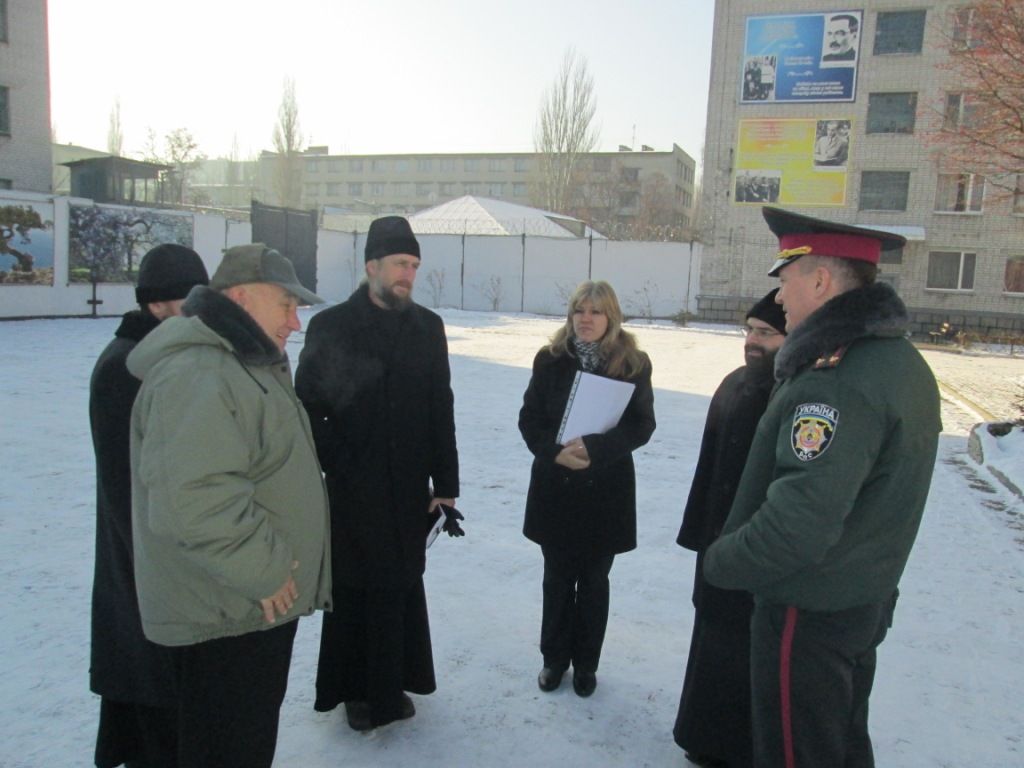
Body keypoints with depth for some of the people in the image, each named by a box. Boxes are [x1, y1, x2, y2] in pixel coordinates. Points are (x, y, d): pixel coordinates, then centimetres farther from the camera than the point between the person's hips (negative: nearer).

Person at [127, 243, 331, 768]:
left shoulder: (242, 365, 14)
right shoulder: (196, 375, -23)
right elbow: (191, 499, -34)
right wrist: (264, 571, -23)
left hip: (256, 603, 10)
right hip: (225, 616, -10)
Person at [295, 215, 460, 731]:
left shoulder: (427, 327, 4)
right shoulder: (331, 326, -4)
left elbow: (441, 411, 5)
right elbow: (308, 406, -2)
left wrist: (444, 483, 3)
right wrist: (329, 464, -10)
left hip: (408, 486, 3)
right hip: (350, 488, -2)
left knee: (402, 586, 11)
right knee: (355, 589, 8)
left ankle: (392, 684, 30)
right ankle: (358, 690, 26)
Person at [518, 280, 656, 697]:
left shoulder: (634, 364, -5)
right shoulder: (551, 359, -2)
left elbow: (642, 425, -8)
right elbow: (529, 418, -1)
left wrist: (595, 449, -22)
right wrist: (554, 451, -19)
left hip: (606, 490, -1)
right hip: (555, 487, 1)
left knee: (593, 581, 13)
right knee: (557, 578, 15)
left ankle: (585, 663, 31)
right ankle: (554, 657, 33)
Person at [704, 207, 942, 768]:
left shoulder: (837, 380, -29)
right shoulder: (901, 359, 5)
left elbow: (800, 522, -32)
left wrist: (720, 561, -17)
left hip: (809, 615, -9)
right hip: (867, 598, 9)